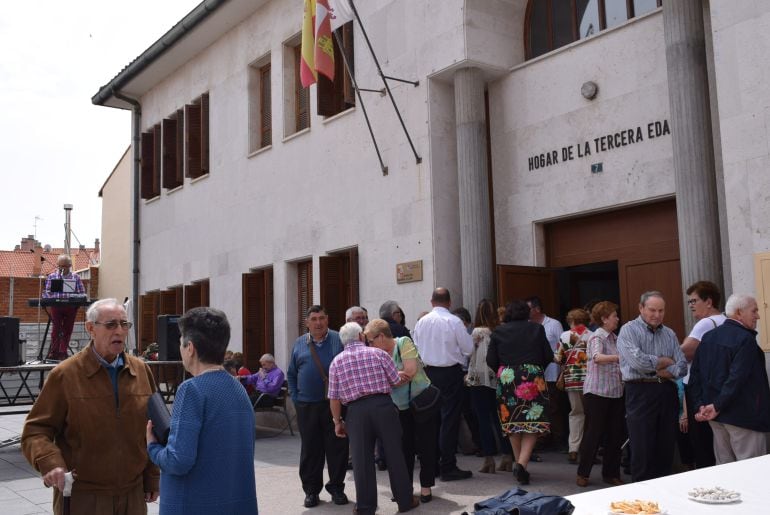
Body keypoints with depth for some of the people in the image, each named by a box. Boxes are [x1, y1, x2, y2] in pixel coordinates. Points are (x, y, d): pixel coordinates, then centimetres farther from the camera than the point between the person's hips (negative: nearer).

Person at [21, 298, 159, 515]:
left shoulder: (141, 370, 3)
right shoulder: (65, 374, -8)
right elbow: (36, 430, -7)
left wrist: (152, 478, 9)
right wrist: (50, 463, -24)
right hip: (82, 497, -3)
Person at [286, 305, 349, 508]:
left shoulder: (339, 340, 1)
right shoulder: (299, 344, 9)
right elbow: (291, 374, 14)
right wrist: (295, 398, 5)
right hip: (307, 406, 2)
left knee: (337, 447, 5)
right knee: (310, 449, 8)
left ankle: (336, 487, 19)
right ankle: (311, 490, 19)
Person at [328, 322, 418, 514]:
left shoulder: (336, 361, 6)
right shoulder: (377, 353, 2)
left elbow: (334, 397, 4)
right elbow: (396, 381, 5)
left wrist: (337, 421, 13)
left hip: (356, 410, 1)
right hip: (383, 405, -1)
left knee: (361, 459, 7)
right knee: (394, 454, 9)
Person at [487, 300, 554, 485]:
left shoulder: (498, 331, 4)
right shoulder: (536, 328, 4)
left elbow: (491, 360, 1)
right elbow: (549, 356, 5)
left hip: (507, 379, 2)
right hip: (532, 379, -1)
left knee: (512, 422, 13)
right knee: (533, 422, 1)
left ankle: (518, 463, 21)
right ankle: (522, 463, -14)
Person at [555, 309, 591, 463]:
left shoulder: (564, 336, 1)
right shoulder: (593, 336, -3)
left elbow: (559, 359, 4)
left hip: (571, 379, 1)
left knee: (576, 412, 12)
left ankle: (573, 450, 7)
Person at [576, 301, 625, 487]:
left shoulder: (614, 338, 12)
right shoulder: (597, 337, -10)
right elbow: (597, 358, -30)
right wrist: (620, 357, -43)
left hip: (615, 393, 7)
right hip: (597, 393, -7)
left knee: (615, 433, 8)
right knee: (594, 433, 0)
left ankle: (611, 473, 20)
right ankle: (583, 473, 13)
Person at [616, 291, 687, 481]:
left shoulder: (669, 334, 15)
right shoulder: (629, 330, -2)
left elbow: (682, 365, 8)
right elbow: (637, 361, -17)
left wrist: (666, 372, -11)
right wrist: (664, 361, -3)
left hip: (667, 393, 5)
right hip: (641, 392, -5)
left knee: (666, 449, 8)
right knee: (642, 450, -3)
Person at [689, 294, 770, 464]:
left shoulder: (708, 337, 9)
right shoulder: (745, 339, -15)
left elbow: (695, 375, 8)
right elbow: (737, 378, -23)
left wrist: (700, 405, 5)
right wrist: (718, 406, -19)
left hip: (715, 415, 8)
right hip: (742, 416, -8)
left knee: (724, 467, 14)